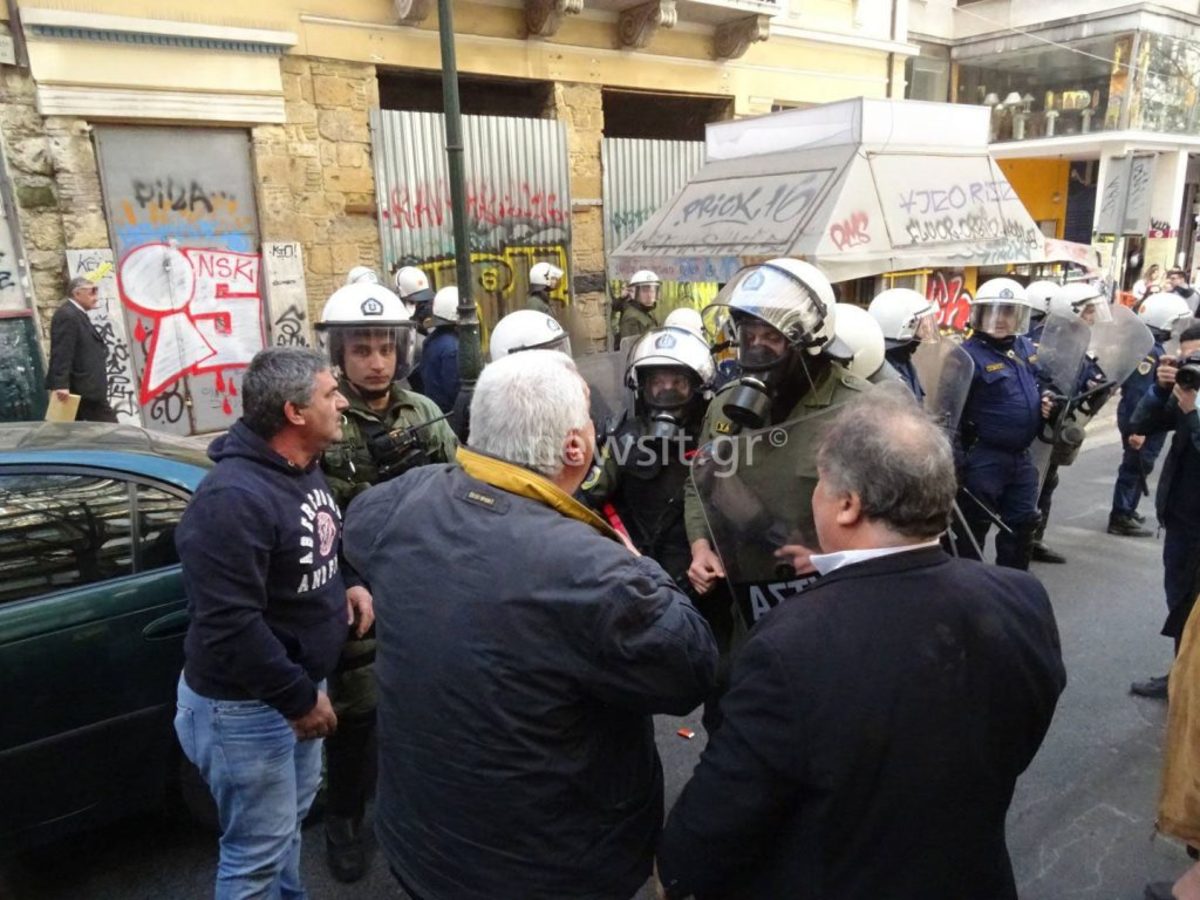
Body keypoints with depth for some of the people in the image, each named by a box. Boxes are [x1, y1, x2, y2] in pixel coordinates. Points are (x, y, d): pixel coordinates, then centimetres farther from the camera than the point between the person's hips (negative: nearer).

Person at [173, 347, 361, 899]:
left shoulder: (301, 469, 2)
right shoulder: (234, 497, -29)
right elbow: (230, 625, -31)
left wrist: (344, 587, 0)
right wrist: (299, 698, -23)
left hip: (298, 684, 9)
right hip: (245, 703, -9)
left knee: (290, 818, 28)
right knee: (258, 851, 8)